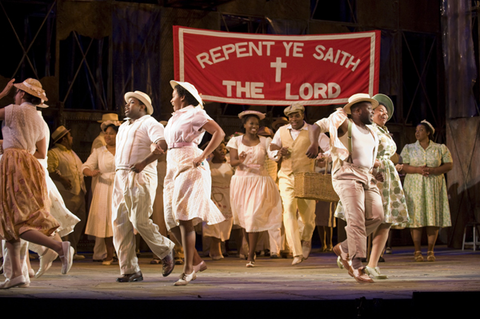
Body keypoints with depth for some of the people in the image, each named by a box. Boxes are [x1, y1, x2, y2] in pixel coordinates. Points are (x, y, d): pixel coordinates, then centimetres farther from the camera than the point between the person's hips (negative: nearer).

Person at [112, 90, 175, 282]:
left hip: (141, 177, -8)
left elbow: (161, 146, -17)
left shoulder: (149, 123, -1)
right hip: (121, 177, 8)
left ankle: (166, 251, 10)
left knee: (140, 221, -15)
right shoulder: (123, 127, 26)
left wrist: (143, 163, -22)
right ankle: (130, 270, 0)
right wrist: (118, 172, 18)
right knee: (120, 223, -1)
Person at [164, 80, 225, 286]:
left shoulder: (194, 114, -4)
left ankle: (188, 270, -14)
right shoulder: (175, 118, 22)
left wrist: (203, 156, -16)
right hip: (174, 169, 9)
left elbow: (219, 133, -13)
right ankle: (197, 262, 14)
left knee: (184, 218, -15)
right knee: (173, 222, 4)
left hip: (189, 168, -9)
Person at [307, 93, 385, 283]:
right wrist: (314, 144, -23)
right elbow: (317, 126, -4)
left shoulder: (372, 134, 25)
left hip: (367, 178, 7)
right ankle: (357, 267, -22)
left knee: (376, 216, -10)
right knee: (356, 219, -19)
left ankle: (344, 248, 7)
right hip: (347, 176, -7)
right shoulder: (344, 123, 4)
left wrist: (374, 174, 16)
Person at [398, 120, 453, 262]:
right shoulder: (409, 148, 11)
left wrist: (433, 170, -13)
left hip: (434, 187, 0)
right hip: (415, 186, 0)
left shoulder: (440, 148, 10)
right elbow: (403, 167, 1)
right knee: (416, 218, -6)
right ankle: (417, 251, -1)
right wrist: (418, 170, -16)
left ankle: (431, 251, 2)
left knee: (433, 218, -4)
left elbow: (449, 164, 3)